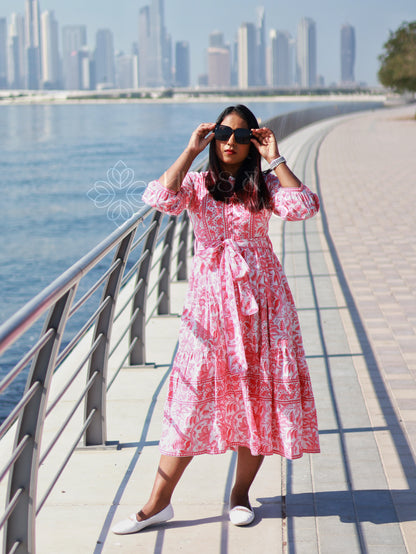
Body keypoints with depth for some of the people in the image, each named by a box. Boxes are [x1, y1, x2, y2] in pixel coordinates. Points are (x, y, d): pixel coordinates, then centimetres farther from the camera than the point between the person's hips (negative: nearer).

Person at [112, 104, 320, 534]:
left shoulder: (264, 184, 8)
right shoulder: (197, 183, 6)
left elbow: (302, 207, -12)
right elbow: (161, 199, -16)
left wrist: (275, 159, -7)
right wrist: (190, 151, -10)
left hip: (260, 293, 1)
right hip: (210, 293, -1)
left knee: (258, 391, 2)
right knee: (195, 392, -4)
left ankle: (240, 493, 17)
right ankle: (159, 502, 1)